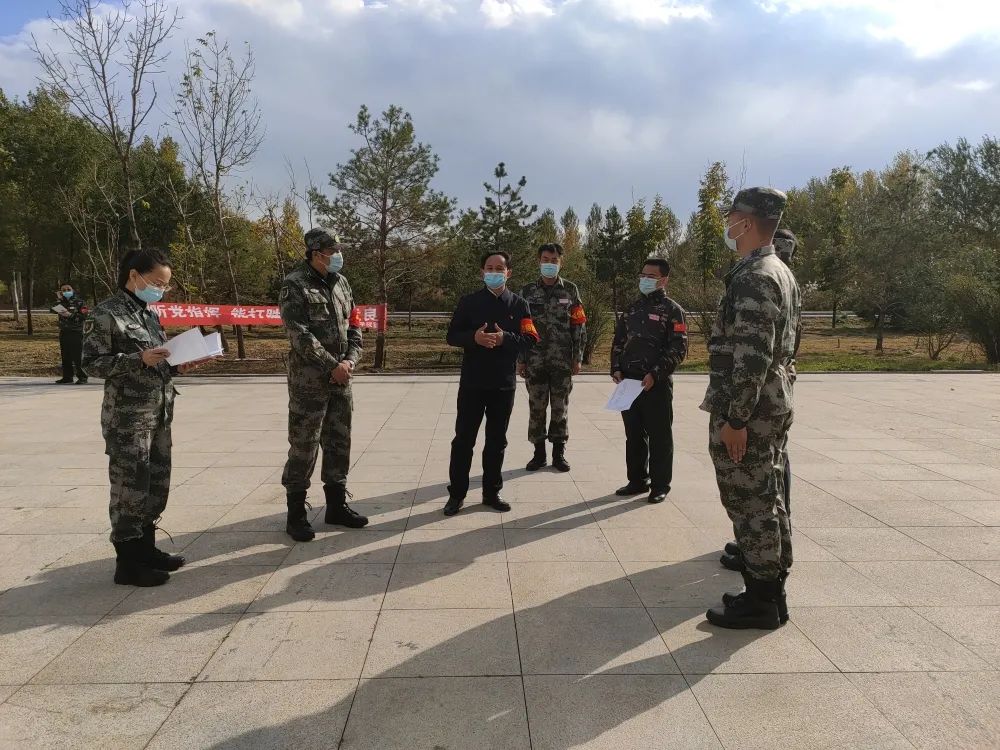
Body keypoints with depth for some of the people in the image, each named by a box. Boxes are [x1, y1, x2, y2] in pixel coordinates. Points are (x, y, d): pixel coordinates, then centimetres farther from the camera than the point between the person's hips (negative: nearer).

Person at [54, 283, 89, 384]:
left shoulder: (80, 301, 1)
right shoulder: (61, 302, 18)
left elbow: (84, 316, -9)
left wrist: (71, 315, -19)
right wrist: (58, 299, 0)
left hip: (76, 332, -6)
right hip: (64, 332, 6)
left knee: (78, 357, -9)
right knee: (65, 356, 7)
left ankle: (82, 377, -5)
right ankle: (67, 377, 13)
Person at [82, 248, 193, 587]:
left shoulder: (151, 314, 14)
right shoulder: (106, 314, -9)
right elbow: (92, 363, -13)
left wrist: (178, 366, 1)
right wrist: (139, 359, -22)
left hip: (159, 414, 8)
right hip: (127, 417, -8)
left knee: (157, 484, 11)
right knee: (131, 486, -2)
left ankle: (146, 549, 24)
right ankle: (127, 562, 8)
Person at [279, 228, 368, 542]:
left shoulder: (341, 283, 12)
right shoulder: (294, 286, -9)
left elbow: (353, 325, 12)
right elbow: (300, 335, -17)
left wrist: (351, 359, -4)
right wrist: (332, 366, -18)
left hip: (341, 379, 7)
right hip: (309, 380, -7)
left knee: (339, 443, 12)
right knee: (303, 447, -1)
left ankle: (336, 505, 25)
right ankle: (296, 513, 11)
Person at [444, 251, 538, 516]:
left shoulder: (519, 304, 4)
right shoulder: (468, 302, 3)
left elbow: (530, 339, -2)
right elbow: (452, 336, 1)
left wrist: (505, 338, -19)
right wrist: (474, 337, -18)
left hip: (504, 383, 1)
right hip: (472, 382, -1)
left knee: (496, 441, 10)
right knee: (463, 439, 2)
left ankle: (491, 492, 22)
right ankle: (457, 494, 12)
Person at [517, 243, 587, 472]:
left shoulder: (570, 290, 4)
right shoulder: (528, 291, 5)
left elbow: (579, 325, 4)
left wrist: (578, 357, 0)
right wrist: (520, 359, 2)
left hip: (563, 360, -1)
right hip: (535, 360, 1)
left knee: (560, 406, 5)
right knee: (536, 406, 4)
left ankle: (559, 453, 16)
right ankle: (539, 453, 15)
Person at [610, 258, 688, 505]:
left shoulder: (672, 311, -3)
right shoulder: (632, 309, 15)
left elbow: (678, 349, -10)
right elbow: (618, 342, 18)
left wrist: (655, 375, -17)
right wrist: (616, 369, 2)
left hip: (657, 384, -6)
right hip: (628, 382, 6)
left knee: (659, 436, 2)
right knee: (634, 434, 12)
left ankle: (660, 485, 12)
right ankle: (637, 480, 23)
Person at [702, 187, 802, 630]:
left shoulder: (752, 278, -17)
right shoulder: (781, 273, 15)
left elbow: (752, 356, -24)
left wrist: (734, 419, -21)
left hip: (747, 411, -10)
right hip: (774, 405, 10)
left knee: (749, 504, -2)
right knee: (769, 500, 15)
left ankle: (759, 601, 9)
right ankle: (772, 592, 25)